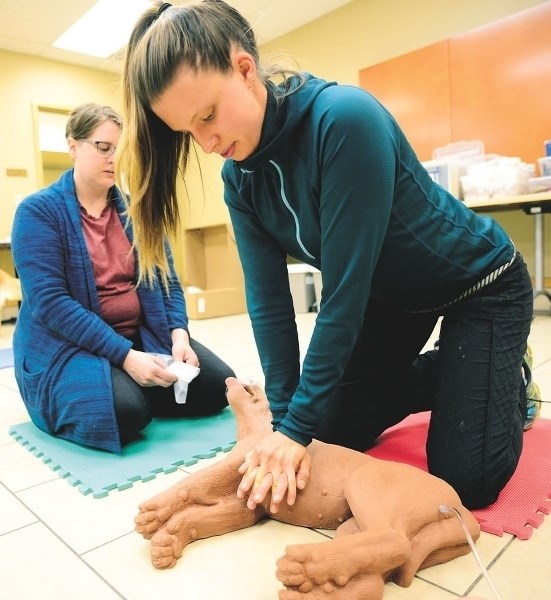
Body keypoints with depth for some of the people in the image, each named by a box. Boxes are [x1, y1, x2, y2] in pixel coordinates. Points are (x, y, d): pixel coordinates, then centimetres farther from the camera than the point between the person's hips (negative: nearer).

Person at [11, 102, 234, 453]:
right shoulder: (38, 211, -7)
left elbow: (167, 280, 5)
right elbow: (49, 302, -17)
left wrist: (179, 334, -15)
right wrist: (124, 355, -25)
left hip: (143, 333, 5)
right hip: (66, 344, -4)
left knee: (219, 386, -11)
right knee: (123, 412, -31)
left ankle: (133, 391, 10)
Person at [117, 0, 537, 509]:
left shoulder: (345, 118, -33)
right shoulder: (239, 178, -11)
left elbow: (345, 290, -33)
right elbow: (269, 298, -12)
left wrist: (299, 426, -26)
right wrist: (284, 416, -16)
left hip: (480, 285, -5)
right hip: (388, 295, 6)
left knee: (465, 477, -8)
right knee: (334, 432, 7)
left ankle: (507, 380, 21)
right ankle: (439, 375, 27)